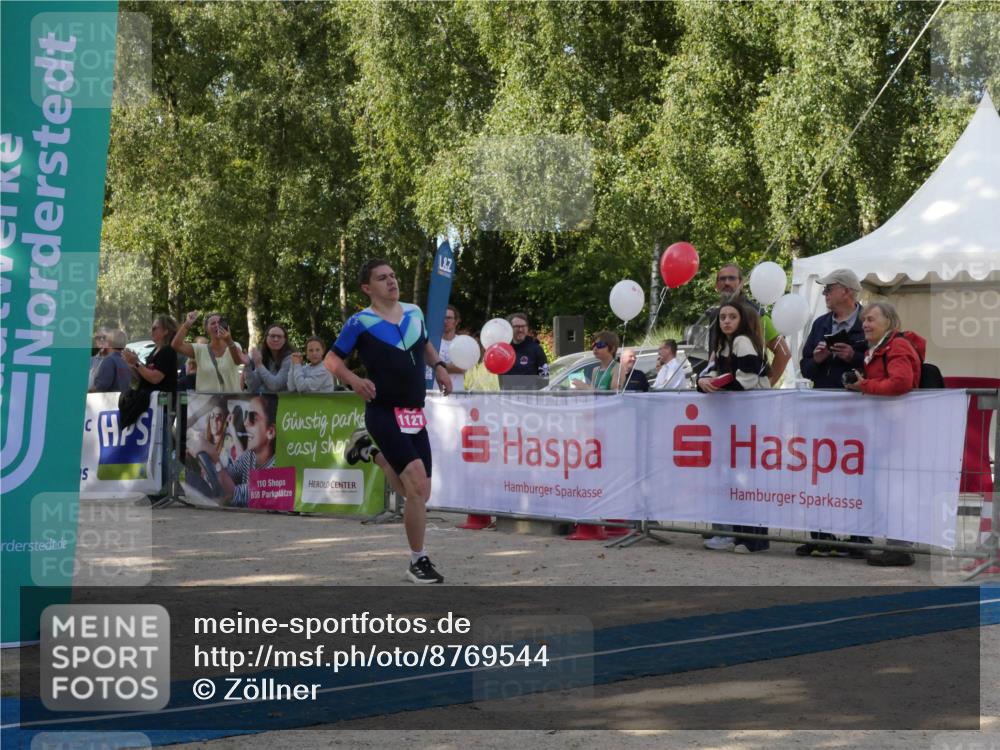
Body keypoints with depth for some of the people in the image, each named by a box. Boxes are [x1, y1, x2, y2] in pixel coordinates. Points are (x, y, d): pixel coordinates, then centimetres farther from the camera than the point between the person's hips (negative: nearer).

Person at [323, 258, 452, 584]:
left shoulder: (415, 312, 9)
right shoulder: (361, 322, -6)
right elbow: (332, 359, 0)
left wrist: (438, 365, 7)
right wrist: (354, 380, -18)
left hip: (415, 415, 6)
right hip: (384, 413, -6)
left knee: (418, 494, 10)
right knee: (418, 485, -19)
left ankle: (372, 451, 34)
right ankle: (418, 562, -6)